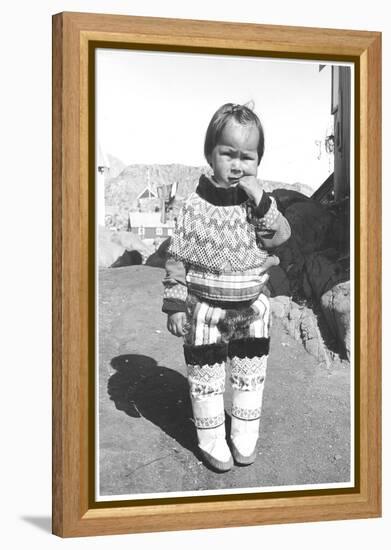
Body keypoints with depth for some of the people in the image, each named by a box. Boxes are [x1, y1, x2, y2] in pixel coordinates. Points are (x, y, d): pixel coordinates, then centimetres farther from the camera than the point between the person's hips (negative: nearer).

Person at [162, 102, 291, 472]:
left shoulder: (261, 201, -4)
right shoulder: (196, 206, -13)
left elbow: (280, 236, -16)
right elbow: (177, 259, -9)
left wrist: (260, 200, -26)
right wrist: (176, 305, -11)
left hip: (251, 309, 3)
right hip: (205, 309, -3)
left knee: (251, 376, 15)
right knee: (206, 379, 8)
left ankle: (245, 440, 33)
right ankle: (212, 442, 26)